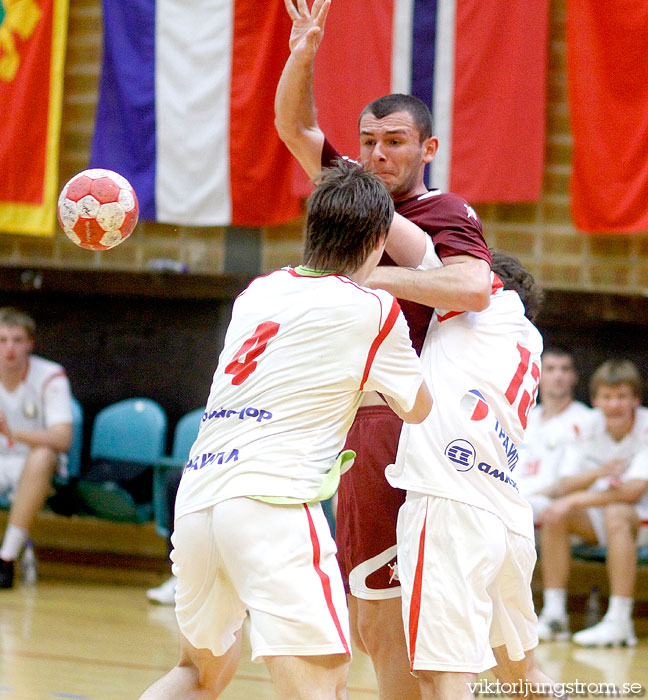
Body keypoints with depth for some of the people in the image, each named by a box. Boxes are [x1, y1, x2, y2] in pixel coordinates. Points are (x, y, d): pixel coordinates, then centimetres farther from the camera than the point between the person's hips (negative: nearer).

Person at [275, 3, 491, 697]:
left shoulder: (446, 214, -9)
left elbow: (473, 288, -29)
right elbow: (294, 126, 17)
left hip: (400, 425, -9)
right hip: (359, 424, 9)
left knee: (381, 620, -8)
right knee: (367, 623, 12)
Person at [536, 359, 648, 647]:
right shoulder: (589, 429, -2)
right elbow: (563, 487, -9)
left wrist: (575, 501, -30)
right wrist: (596, 474, -30)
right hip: (599, 520, 5)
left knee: (616, 513, -36)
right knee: (555, 515, -20)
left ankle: (620, 623, -41)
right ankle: (554, 615, -17)